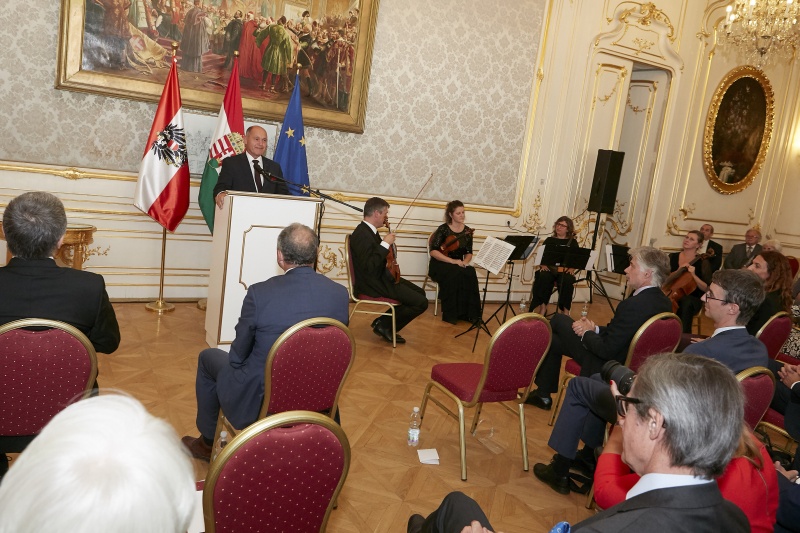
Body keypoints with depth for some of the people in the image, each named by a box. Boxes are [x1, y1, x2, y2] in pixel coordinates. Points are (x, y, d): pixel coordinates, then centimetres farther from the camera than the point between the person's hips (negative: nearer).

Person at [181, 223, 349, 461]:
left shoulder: (260, 293, -23)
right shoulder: (341, 294, -13)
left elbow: (238, 355, -10)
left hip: (259, 401, -4)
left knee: (207, 357, 25)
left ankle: (208, 443, 40)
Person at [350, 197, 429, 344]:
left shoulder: (368, 230, 10)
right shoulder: (362, 234, -22)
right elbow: (369, 266, -31)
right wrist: (385, 244, -26)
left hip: (380, 278, 11)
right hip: (373, 284, -11)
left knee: (419, 292, 15)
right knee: (421, 302, -14)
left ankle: (384, 322, 14)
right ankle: (384, 325, 1)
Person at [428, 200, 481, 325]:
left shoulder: (467, 231, 4)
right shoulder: (443, 229, -10)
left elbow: (469, 253, 9)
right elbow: (433, 251, -17)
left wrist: (465, 261, -14)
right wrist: (452, 261, -25)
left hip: (459, 265, 4)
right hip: (440, 265, -4)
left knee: (470, 274, -29)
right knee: (454, 275, -37)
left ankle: (467, 313, -20)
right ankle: (450, 314, -26)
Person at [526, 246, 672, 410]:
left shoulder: (634, 305, -31)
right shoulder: (665, 303, -3)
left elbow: (606, 350, -27)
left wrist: (587, 332, -9)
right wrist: (595, 329, -2)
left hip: (603, 366, -8)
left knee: (558, 320, 8)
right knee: (553, 340, 20)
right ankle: (543, 394, 34)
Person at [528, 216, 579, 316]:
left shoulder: (572, 242, 13)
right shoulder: (549, 240, 16)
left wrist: (572, 268, -15)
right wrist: (543, 265, -11)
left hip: (565, 270, -1)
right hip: (549, 268, 1)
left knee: (567, 281, -35)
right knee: (543, 277, -34)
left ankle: (565, 310, -25)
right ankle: (543, 307, -28)